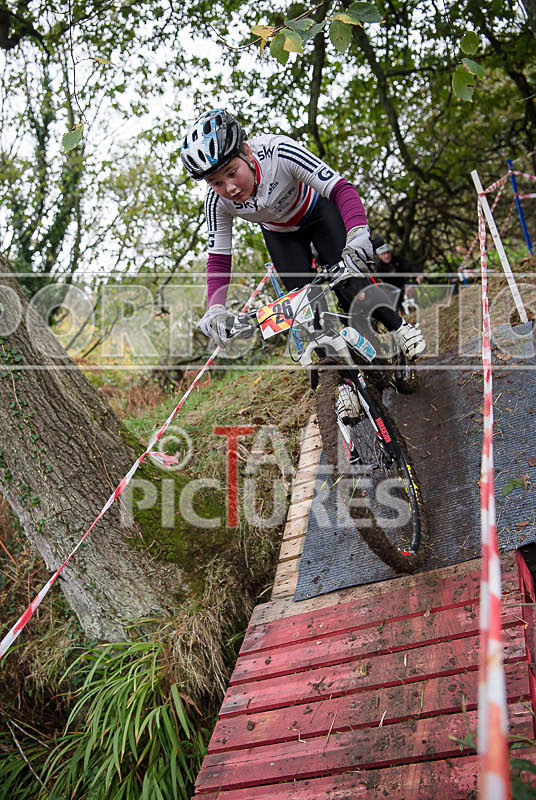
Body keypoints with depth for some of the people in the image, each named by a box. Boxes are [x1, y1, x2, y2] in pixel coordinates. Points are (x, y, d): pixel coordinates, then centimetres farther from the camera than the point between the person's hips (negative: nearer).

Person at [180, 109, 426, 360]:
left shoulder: (279, 152, -39)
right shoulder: (217, 201, -28)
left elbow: (342, 189, -41)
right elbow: (218, 259, -21)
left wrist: (357, 234, -59)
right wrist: (215, 308, -37)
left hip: (318, 210, -3)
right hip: (279, 232, 3)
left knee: (347, 283, -18)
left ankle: (400, 327, 6)